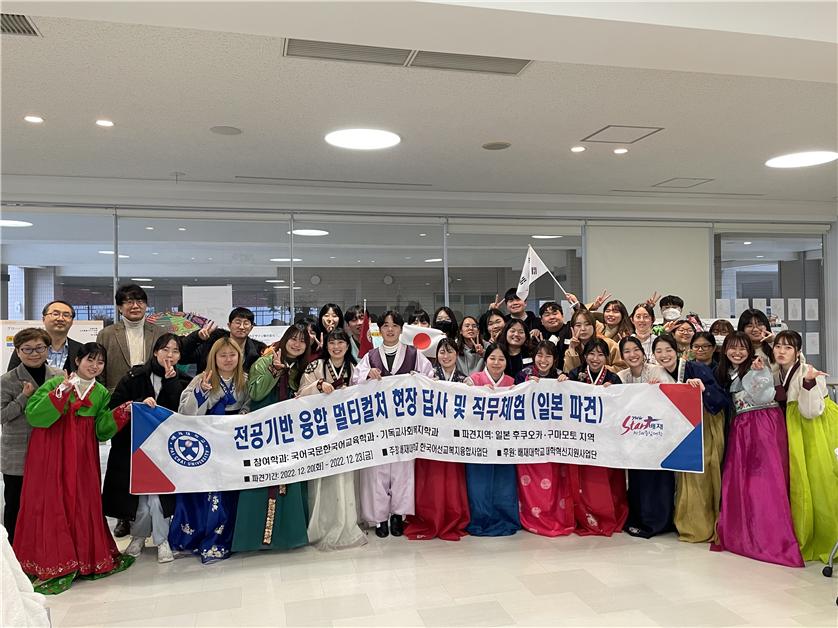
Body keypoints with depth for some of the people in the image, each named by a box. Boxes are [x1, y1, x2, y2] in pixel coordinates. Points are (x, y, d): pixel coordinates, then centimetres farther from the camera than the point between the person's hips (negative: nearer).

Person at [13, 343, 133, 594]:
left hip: (82, 457, 3)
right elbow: (32, 414, -14)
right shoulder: (55, 384, -4)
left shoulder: (102, 393, 7)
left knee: (84, 504, 6)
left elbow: (102, 430, 3)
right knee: (51, 505, -1)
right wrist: (60, 393, -23)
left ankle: (86, 558, 21)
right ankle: (50, 565, 11)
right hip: (51, 455, -3)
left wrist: (121, 413, -12)